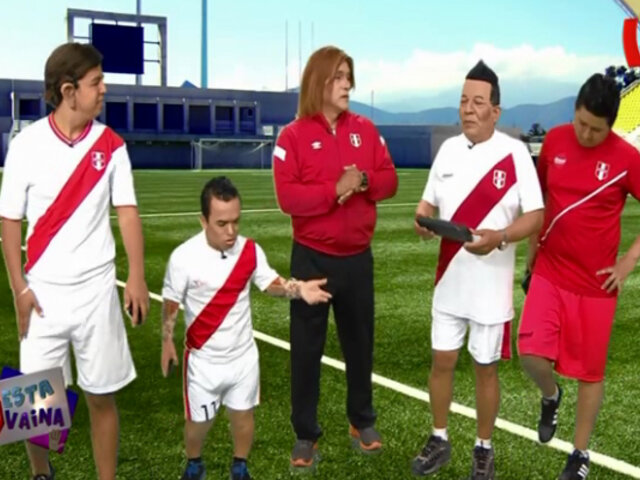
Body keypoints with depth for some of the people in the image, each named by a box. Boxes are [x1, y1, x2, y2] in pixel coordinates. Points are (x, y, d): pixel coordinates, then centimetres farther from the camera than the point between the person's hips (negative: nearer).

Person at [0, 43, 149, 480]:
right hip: (43, 291, -1)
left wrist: (137, 278, -10)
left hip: (96, 288, 1)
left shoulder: (111, 144, -1)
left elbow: (127, 212, 0)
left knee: (102, 395, 7)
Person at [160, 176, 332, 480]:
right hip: (204, 359, -2)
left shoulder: (250, 250, -12)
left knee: (243, 414, 18)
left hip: (244, 355, 2)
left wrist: (298, 289, -22)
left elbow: (271, 283, -2)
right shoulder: (184, 257, -20)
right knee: (199, 420, 14)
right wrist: (167, 342, 0)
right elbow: (171, 302, -7)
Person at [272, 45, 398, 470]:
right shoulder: (293, 136, -6)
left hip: (358, 256, 3)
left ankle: (363, 421, 32)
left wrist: (364, 181, -15)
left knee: (360, 341, 14)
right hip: (312, 258, -3)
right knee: (307, 347, 4)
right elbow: (288, 196, -15)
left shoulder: (365, 129, 6)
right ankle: (305, 434, 17)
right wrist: (334, 189, -23)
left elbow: (389, 180, 4)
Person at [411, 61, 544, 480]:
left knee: (486, 368, 9)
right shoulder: (448, 149, 4)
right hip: (448, 281, 4)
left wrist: (500, 237, -30)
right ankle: (439, 441, 30)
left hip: (491, 286, -4)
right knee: (442, 362, 12)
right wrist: (422, 219, -12)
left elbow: (536, 216, -13)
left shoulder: (515, 153, -12)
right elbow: (429, 201, 11)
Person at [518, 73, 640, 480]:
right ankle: (551, 396, 25)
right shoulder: (554, 141, -2)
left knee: (590, 371, 7)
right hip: (549, 272, 2)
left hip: (595, 282, -2)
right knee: (532, 353, -12)